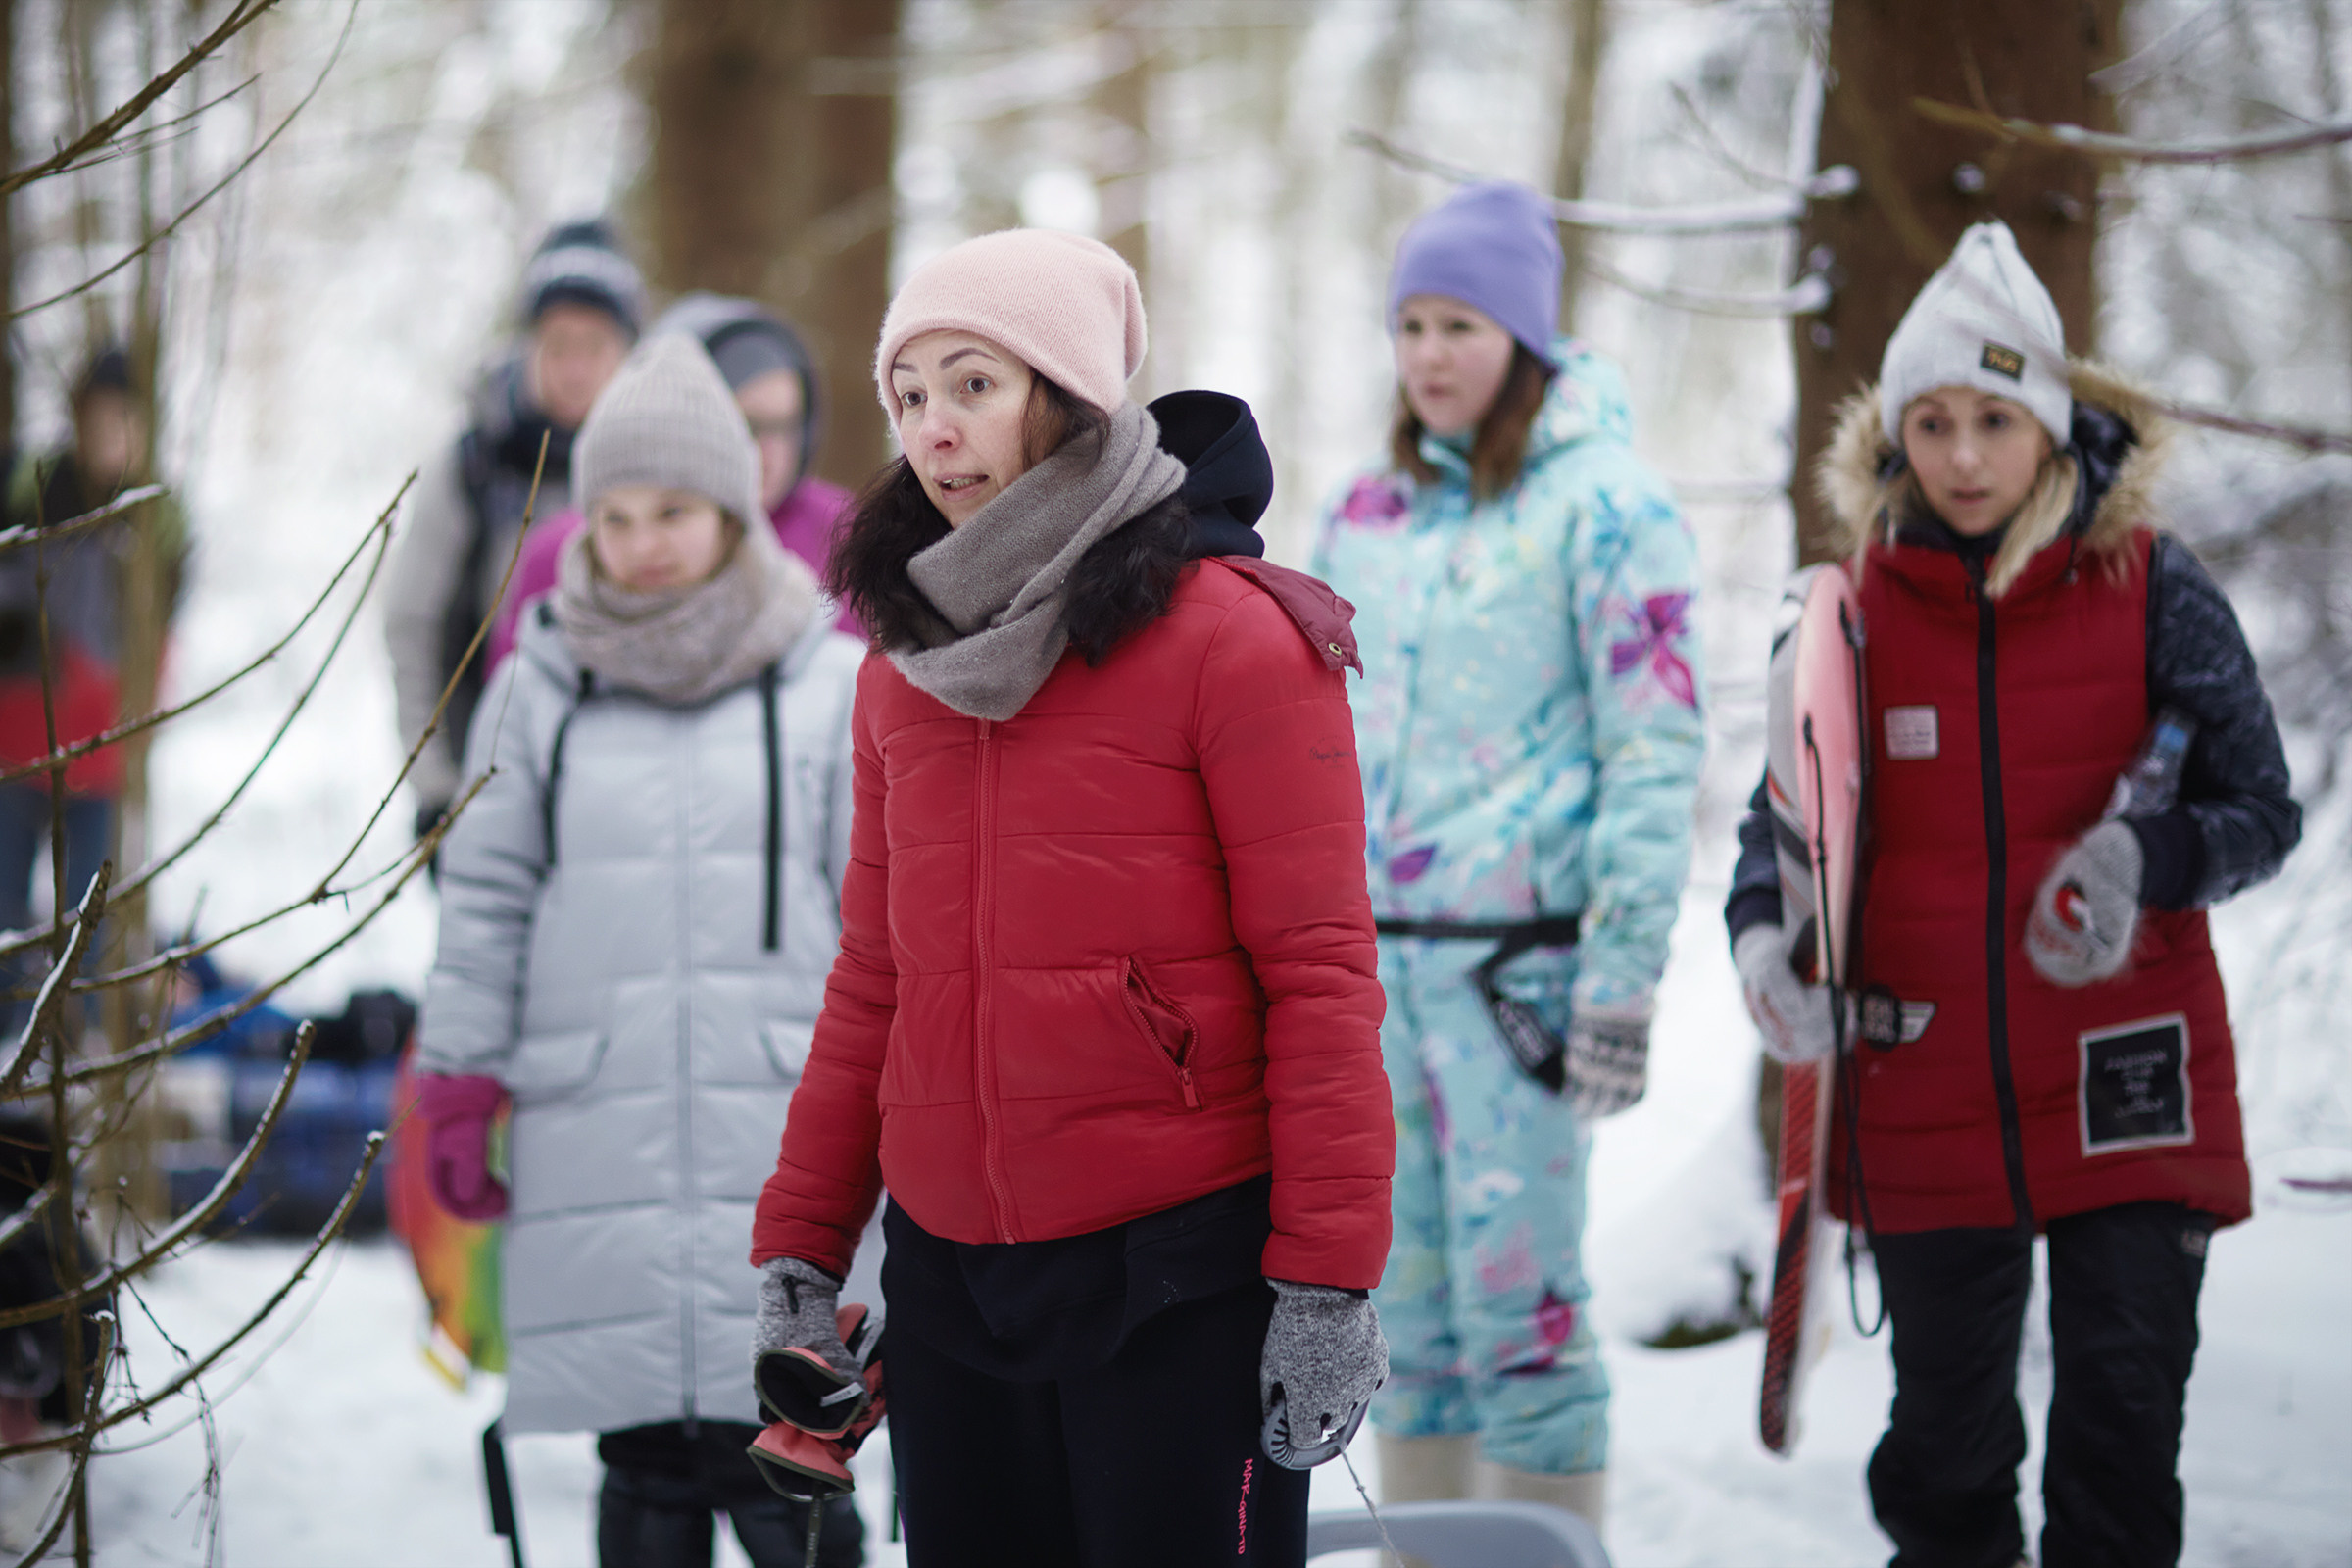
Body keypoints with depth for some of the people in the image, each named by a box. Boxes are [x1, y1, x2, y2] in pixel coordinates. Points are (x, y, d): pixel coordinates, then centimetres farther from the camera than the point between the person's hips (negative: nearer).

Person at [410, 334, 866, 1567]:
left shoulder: (831, 686, 5)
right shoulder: (541, 688, 9)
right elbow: (485, 904, 13)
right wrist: (458, 1090, 9)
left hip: (780, 1139, -2)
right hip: (593, 1140, 2)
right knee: (644, 1466, 4)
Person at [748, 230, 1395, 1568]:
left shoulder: (1229, 637, -7)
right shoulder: (904, 666, 12)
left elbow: (1319, 972, -10)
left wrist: (1327, 1281, -14)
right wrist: (801, 1253, 12)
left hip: (1179, 1282, -6)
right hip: (947, 1279, 6)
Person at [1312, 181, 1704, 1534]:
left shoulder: (1604, 505, -6)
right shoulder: (1368, 514, 13)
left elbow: (1657, 754, -10)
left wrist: (1624, 977, -15)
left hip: (1521, 951, -6)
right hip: (1376, 951, 6)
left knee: (1517, 1294, -8)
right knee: (1407, 1292, 10)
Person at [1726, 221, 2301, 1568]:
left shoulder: (2151, 586, -4)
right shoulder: (1860, 605, 1)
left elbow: (2262, 811, -3)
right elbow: (1788, 812, 8)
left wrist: (2141, 860, -24)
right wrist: (1764, 930, -14)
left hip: (2128, 1091, -2)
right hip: (1927, 1093, 2)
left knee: (2124, 1413, -4)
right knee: (1946, 1431, 11)